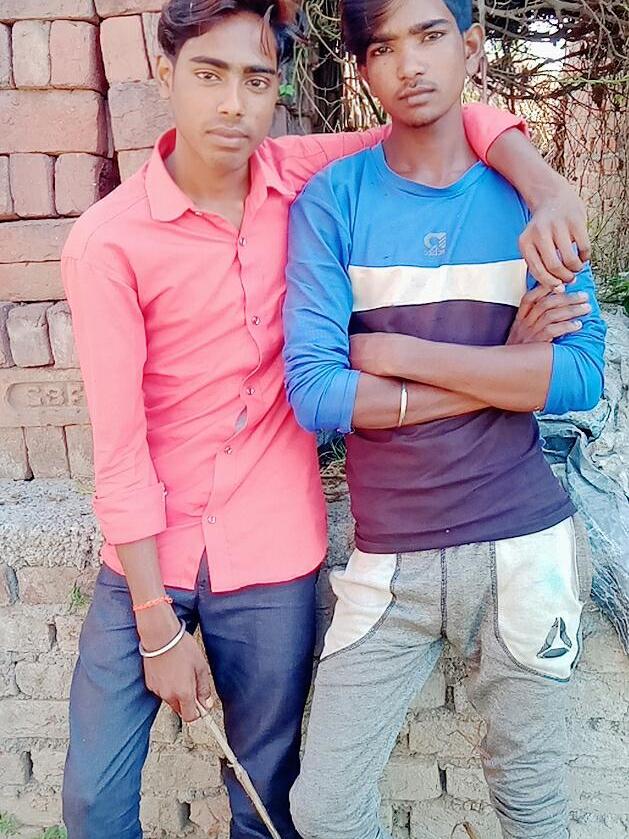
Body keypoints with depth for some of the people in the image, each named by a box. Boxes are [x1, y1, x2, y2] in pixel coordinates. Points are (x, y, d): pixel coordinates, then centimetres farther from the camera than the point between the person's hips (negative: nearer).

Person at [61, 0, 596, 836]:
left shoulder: (299, 177, -3)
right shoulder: (108, 241, -13)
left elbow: (456, 118, 5)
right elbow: (119, 449, -13)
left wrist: (550, 192, -16)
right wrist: (158, 627, -10)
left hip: (271, 563, 2)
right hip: (146, 557, -1)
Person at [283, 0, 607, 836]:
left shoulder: (527, 195, 2)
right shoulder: (331, 201, -3)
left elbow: (582, 376, -10)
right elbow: (313, 392, -14)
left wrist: (397, 352, -15)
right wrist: (504, 373, -13)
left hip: (524, 546, 1)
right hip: (389, 559, 0)